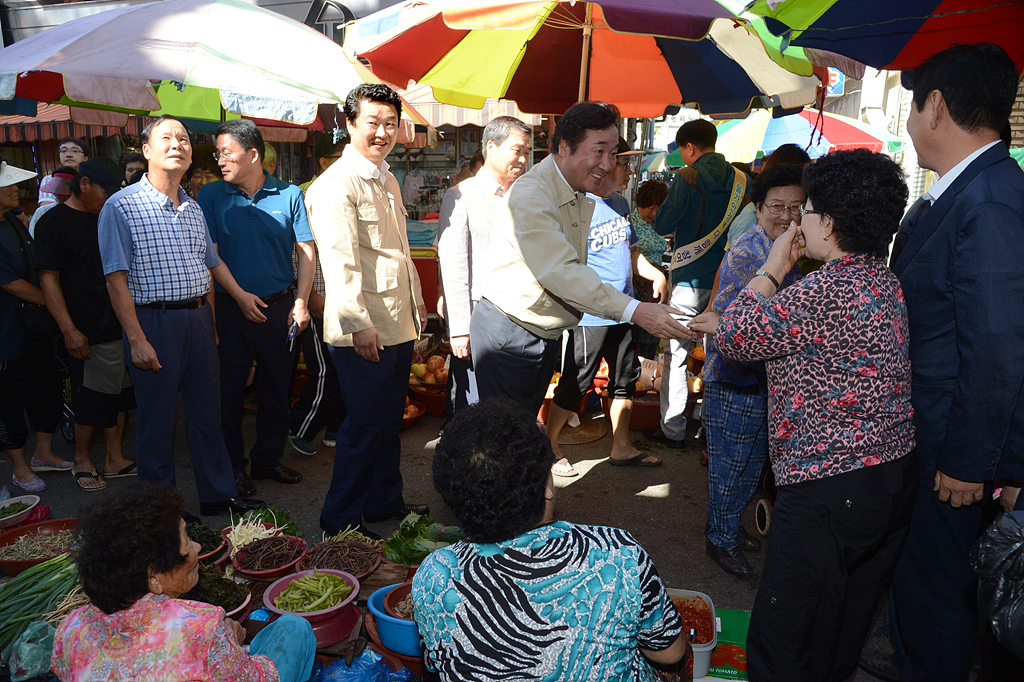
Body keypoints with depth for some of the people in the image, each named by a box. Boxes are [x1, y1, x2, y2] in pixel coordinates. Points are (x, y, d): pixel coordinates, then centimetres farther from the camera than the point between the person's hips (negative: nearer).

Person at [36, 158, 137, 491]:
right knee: (90, 402, 3)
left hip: (122, 326, 7)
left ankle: (115, 459, 25)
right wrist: (69, 330, -18)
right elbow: (49, 280, -11)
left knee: (119, 396, 12)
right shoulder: (54, 222, -7)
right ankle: (82, 460, 23)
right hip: (89, 334, -7)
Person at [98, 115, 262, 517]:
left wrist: (242, 295, 15)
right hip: (154, 321, -6)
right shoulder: (121, 206, -8)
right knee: (156, 419, 4)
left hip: (200, 318, 6)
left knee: (207, 411, 13)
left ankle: (219, 495, 26)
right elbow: (116, 279, -12)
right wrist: (137, 339, -17)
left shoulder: (193, 209, 12)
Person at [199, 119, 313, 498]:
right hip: (231, 308, -1)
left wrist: (301, 302, -9)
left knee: (276, 387, 11)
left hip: (280, 306, 1)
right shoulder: (211, 195, 0)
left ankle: (268, 459, 27)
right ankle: (233, 466, 20)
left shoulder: (289, 195, 1)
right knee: (230, 388, 6)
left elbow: (306, 250, 0)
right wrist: (239, 295, -14)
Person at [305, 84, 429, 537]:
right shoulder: (336, 185, -13)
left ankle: (385, 501, 33)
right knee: (365, 425, -1)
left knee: (389, 421, 18)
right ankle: (340, 519, 14)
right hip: (364, 330, -9)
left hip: (399, 325, 9)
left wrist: (416, 299, 24)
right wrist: (357, 323, -26)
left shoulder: (387, 181, 18)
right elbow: (339, 260, -21)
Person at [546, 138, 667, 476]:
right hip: (590, 317, -8)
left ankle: (621, 448, 32)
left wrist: (656, 274, 7)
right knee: (575, 384, 3)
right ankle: (548, 445, 23)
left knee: (625, 379, 16)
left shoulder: (620, 203, 10)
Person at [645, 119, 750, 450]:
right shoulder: (741, 179, 4)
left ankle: (673, 429, 8)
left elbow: (662, 225, -10)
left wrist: (669, 201, 9)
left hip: (692, 277, -5)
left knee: (676, 353, 3)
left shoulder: (688, 178, -11)